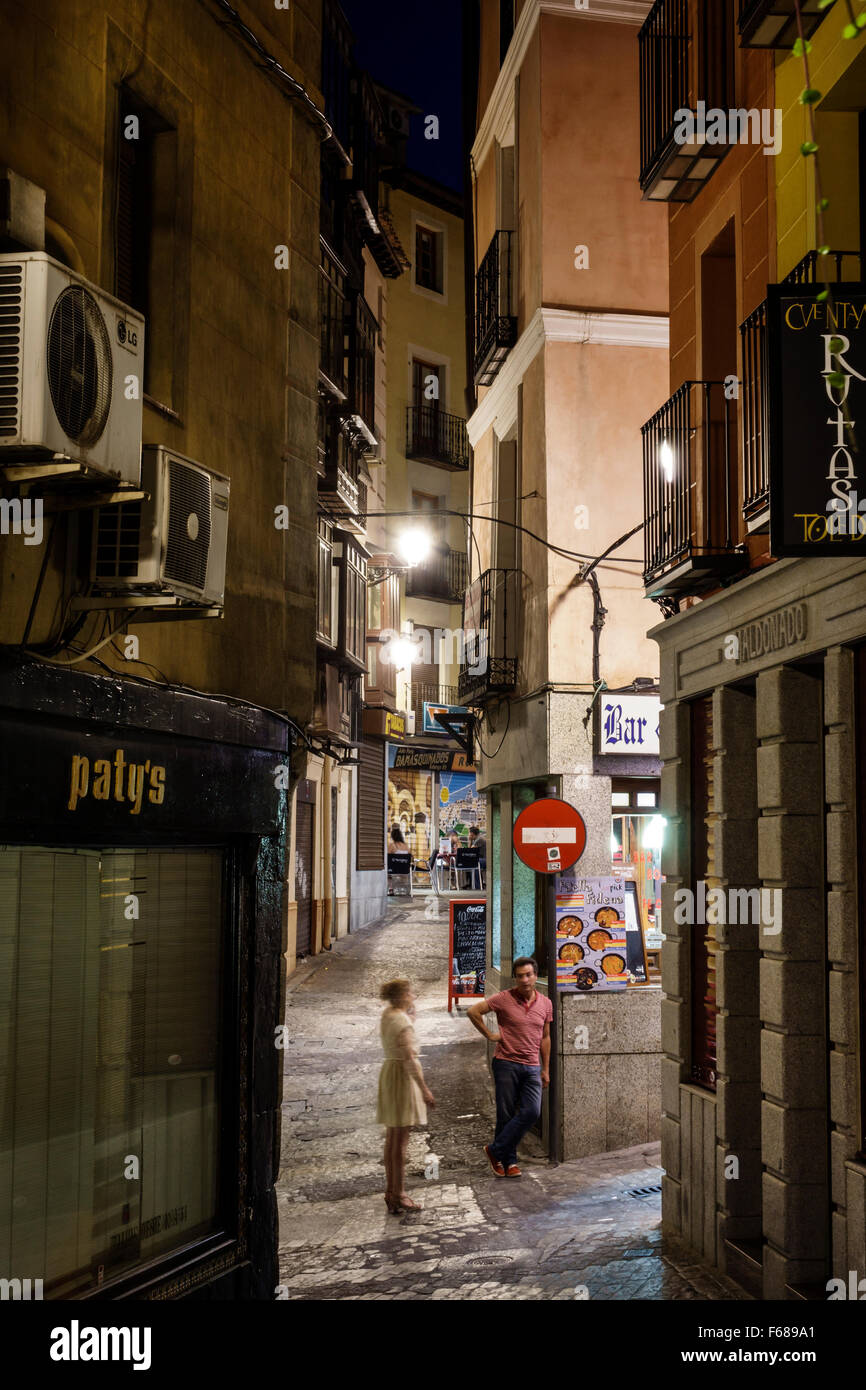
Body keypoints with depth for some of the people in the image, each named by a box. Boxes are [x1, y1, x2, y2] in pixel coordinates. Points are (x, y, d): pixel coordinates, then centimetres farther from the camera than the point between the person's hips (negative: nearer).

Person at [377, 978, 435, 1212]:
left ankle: (391, 1191, 23)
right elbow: (409, 1058, -22)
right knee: (400, 1140, -5)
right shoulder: (401, 1021, -19)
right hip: (403, 1076, -10)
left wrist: (410, 1008, 15)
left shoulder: (387, 1014, 8)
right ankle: (398, 1196, -2)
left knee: (392, 1138, 15)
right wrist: (424, 1089, -20)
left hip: (389, 1071, 10)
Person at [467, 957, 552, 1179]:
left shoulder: (545, 1004, 7)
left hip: (532, 1068, 3)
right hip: (506, 1063, -3)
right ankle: (508, 1161, 15)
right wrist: (489, 1035, -5)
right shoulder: (503, 999, -6)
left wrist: (545, 1069, 15)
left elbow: (545, 1038, 16)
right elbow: (473, 1011, -4)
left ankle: (496, 1150, 2)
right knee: (506, 1115, 0)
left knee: (531, 1112, -10)